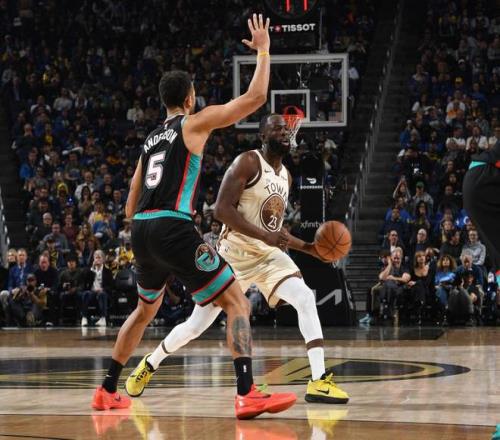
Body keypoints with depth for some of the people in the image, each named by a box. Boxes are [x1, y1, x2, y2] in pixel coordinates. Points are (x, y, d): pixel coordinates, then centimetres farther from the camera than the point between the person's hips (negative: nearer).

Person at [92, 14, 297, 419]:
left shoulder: (150, 140, 24)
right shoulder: (196, 122, 4)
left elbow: (130, 208, 25)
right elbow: (255, 98, -2)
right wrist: (263, 52, 10)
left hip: (141, 230, 7)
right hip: (174, 229, -7)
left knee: (146, 309, 30)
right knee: (237, 303, -6)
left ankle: (107, 392, 34)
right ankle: (248, 395, -23)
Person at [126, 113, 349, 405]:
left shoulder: (286, 176, 10)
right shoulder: (248, 162, -13)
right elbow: (222, 209, -23)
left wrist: (307, 247, 6)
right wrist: (264, 235, -29)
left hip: (269, 254, 6)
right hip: (235, 252, -5)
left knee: (306, 300, -19)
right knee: (197, 325, 4)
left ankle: (319, 381, -23)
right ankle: (150, 365, 29)